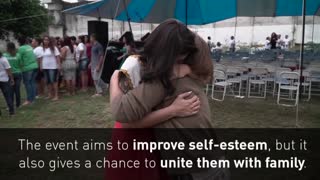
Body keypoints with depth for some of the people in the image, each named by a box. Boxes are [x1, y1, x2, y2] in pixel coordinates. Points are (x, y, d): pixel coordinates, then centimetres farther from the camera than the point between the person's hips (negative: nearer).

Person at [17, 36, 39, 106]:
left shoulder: (21, 49, -9)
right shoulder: (30, 47, 10)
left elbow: (20, 59, -7)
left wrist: (21, 65, 8)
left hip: (27, 68, -7)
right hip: (35, 66, 7)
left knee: (27, 83, 1)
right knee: (33, 82, 12)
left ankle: (29, 99, 3)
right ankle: (33, 98, 18)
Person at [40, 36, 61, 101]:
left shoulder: (54, 48, -4)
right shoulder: (42, 49, 10)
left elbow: (57, 57, -6)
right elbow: (41, 58, 13)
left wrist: (59, 65, -12)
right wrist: (41, 66, 9)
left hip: (53, 67, -5)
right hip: (45, 67, 5)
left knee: (53, 81, -5)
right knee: (48, 81, 10)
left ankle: (56, 95, 0)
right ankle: (50, 94, 20)